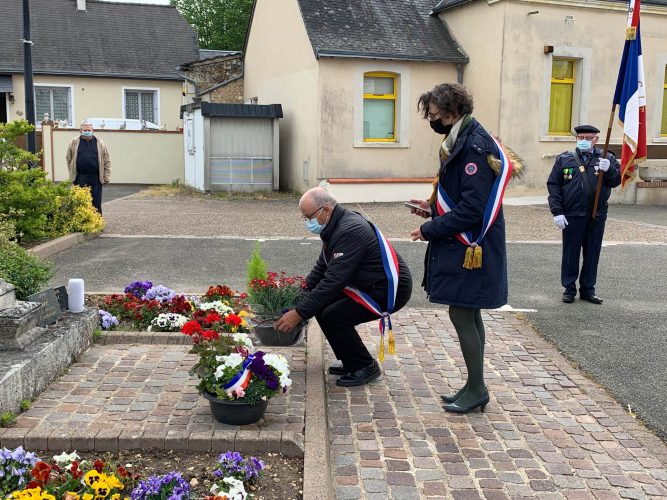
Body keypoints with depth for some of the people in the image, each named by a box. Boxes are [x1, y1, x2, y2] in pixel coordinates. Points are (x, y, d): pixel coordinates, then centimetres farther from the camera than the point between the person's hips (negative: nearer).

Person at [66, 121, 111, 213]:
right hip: (80, 178, 0)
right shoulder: (74, 142, 7)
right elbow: (69, 159, 12)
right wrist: (72, 173, 7)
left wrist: (106, 177, 1)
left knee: (96, 203, 4)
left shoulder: (99, 143, 7)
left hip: (96, 178, 0)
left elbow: (107, 161, 6)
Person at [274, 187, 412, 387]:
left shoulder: (351, 230, -25)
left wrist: (299, 313, -26)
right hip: (369, 285, 10)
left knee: (332, 317, -17)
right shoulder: (336, 226, 6)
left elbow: (334, 280, -29)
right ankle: (352, 362, 15)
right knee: (321, 306, 4)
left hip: (391, 290, -10)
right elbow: (321, 267, 17)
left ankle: (365, 367, 1)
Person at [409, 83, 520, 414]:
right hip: (462, 246, 10)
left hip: (470, 249, -10)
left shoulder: (475, 146, -19)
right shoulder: (461, 141, 12)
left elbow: (472, 209, -24)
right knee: (469, 316, 15)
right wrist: (433, 207, 8)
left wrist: (430, 230, -16)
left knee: (461, 315, -3)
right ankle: (474, 387, 26)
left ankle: (476, 390, 11)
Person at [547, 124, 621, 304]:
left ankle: (588, 289, 20)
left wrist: (609, 169, -22)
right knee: (570, 253, 5)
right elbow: (553, 185, 1)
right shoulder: (564, 159, 5)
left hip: (597, 216, 2)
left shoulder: (607, 159, 8)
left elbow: (617, 181, -1)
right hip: (572, 216, -1)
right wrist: (557, 212, -6)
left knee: (592, 254, 8)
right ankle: (569, 289, 16)